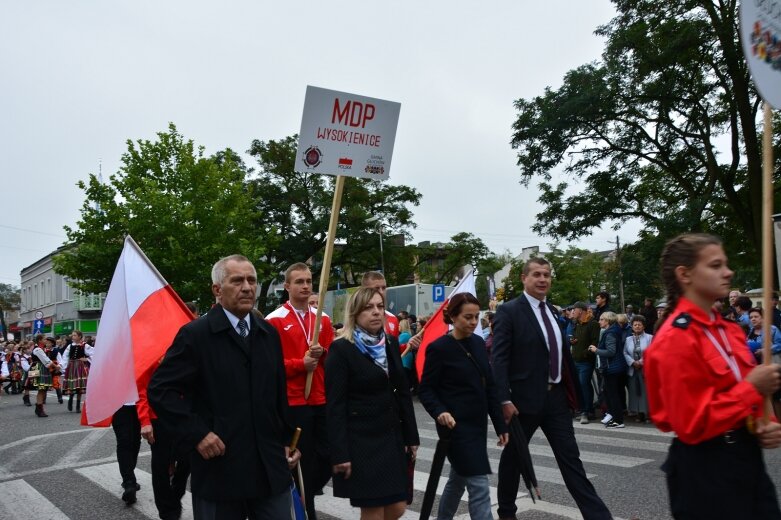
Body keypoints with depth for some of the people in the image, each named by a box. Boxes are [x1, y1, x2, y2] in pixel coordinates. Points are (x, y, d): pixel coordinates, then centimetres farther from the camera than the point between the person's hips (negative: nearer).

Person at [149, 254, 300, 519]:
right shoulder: (195, 334, -8)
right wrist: (196, 434, -15)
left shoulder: (269, 334, 9)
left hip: (272, 468, 5)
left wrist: (287, 440, 15)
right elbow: (159, 389, -10)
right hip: (219, 469, -4)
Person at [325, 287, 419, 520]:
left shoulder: (391, 344, 9)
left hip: (392, 437, 7)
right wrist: (340, 454, -16)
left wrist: (411, 436, 10)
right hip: (361, 442, -6)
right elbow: (335, 405, -14)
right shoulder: (341, 350, -11)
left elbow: (403, 393, 12)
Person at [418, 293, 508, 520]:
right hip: (456, 426, -7)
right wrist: (439, 412, -28)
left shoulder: (479, 343, 6)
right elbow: (426, 390, -10)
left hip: (477, 424, 7)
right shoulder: (439, 348, -13)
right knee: (479, 485, -8)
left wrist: (500, 424, 9)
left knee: (459, 479, 20)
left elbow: (489, 386, 10)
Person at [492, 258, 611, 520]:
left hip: (556, 397, 5)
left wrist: (571, 391, 12)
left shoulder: (552, 310, 10)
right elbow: (499, 359, -15)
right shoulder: (508, 311, -10)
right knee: (513, 456, 12)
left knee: (571, 458, 8)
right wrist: (504, 400, -21)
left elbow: (562, 353, 14)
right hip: (524, 398, -5)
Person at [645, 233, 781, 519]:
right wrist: (751, 388, -18)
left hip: (746, 456, 8)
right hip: (704, 469, -8)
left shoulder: (729, 331, 8)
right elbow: (691, 425, -21)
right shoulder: (676, 339, -19)